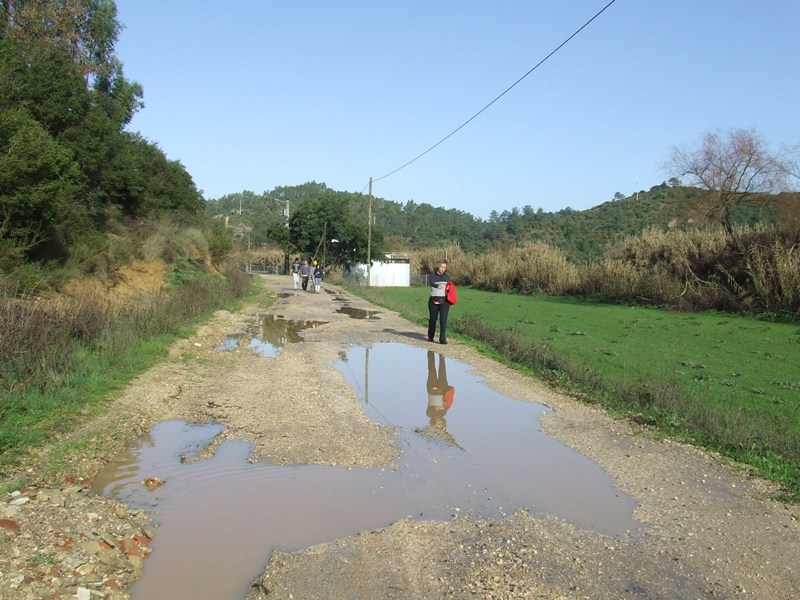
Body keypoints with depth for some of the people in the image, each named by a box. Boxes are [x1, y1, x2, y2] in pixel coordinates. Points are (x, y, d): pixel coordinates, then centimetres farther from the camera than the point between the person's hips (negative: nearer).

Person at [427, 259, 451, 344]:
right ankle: (430, 336, 30)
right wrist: (437, 286, -44)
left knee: (443, 319, -12)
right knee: (432, 319, 9)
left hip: (444, 301, 1)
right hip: (434, 301, -1)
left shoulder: (447, 277, 9)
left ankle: (442, 339, -12)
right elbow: (432, 283, -23)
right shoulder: (432, 276, -1)